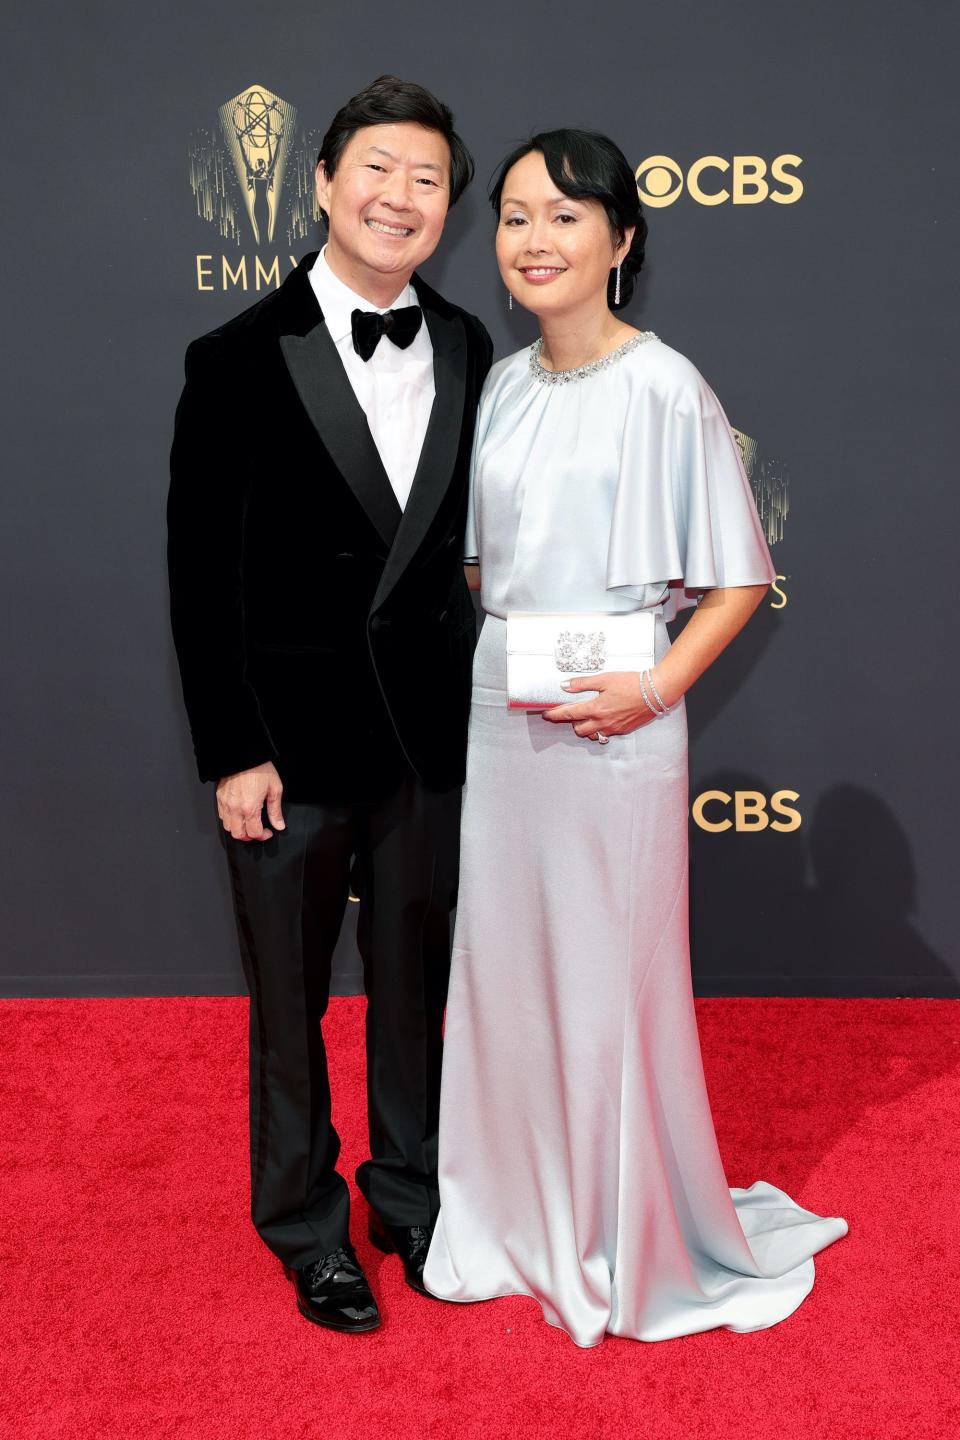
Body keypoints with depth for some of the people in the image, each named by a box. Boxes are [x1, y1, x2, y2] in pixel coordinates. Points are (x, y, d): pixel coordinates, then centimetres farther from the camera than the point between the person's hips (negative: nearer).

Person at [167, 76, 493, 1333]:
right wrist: (231, 753, -12)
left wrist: (470, 697, 4)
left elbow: (468, 534, 8)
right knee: (290, 1003, 13)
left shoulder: (468, 351, 3)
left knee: (415, 985, 18)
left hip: (428, 737, 4)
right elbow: (199, 576, -9)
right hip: (290, 742, -3)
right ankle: (309, 1229, 34)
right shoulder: (240, 359, -9)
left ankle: (412, 1195, 40)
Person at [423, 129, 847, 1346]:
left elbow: (740, 575, -8)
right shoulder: (504, 386, 8)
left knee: (609, 976, 4)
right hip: (500, 715, 6)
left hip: (609, 725, -6)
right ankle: (523, 1218, 34)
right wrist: (487, 666, 6)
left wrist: (654, 689, -18)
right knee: (500, 962, 13)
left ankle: (633, 1243, 26)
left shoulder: (663, 389, -10)